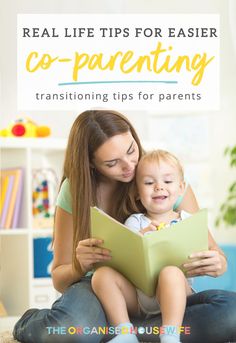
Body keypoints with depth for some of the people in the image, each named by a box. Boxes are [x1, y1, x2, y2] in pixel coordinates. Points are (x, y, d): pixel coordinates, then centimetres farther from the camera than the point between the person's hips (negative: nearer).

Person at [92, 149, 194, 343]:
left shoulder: (187, 222, 14)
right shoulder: (135, 222, 15)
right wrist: (141, 235, -20)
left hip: (170, 295, -2)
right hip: (135, 294, 2)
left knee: (171, 272, -35)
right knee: (102, 274, -22)